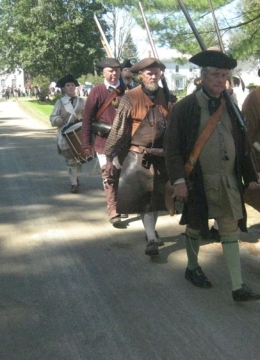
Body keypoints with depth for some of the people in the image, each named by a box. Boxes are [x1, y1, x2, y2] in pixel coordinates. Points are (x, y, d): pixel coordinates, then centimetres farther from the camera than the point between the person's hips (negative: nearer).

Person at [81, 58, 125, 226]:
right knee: (109, 177, -3)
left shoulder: (126, 91, 4)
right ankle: (113, 212, 2)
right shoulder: (97, 91, -3)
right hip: (104, 141, -2)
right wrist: (87, 143, -6)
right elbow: (87, 119, -2)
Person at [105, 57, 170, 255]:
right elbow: (118, 129, -6)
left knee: (156, 196, 14)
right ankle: (151, 239, 3)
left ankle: (151, 231, 32)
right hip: (138, 156, -3)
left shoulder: (167, 97, 3)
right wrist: (110, 157, -6)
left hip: (162, 156, 4)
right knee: (143, 198, -2)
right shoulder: (130, 98, -8)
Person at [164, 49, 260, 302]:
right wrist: (178, 180, -16)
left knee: (231, 231, 5)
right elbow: (171, 147, -10)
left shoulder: (230, 107, 6)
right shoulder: (184, 108, -9)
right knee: (195, 227, 14)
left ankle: (238, 287, 10)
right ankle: (192, 268, 39)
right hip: (197, 182, -4)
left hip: (229, 181, 4)